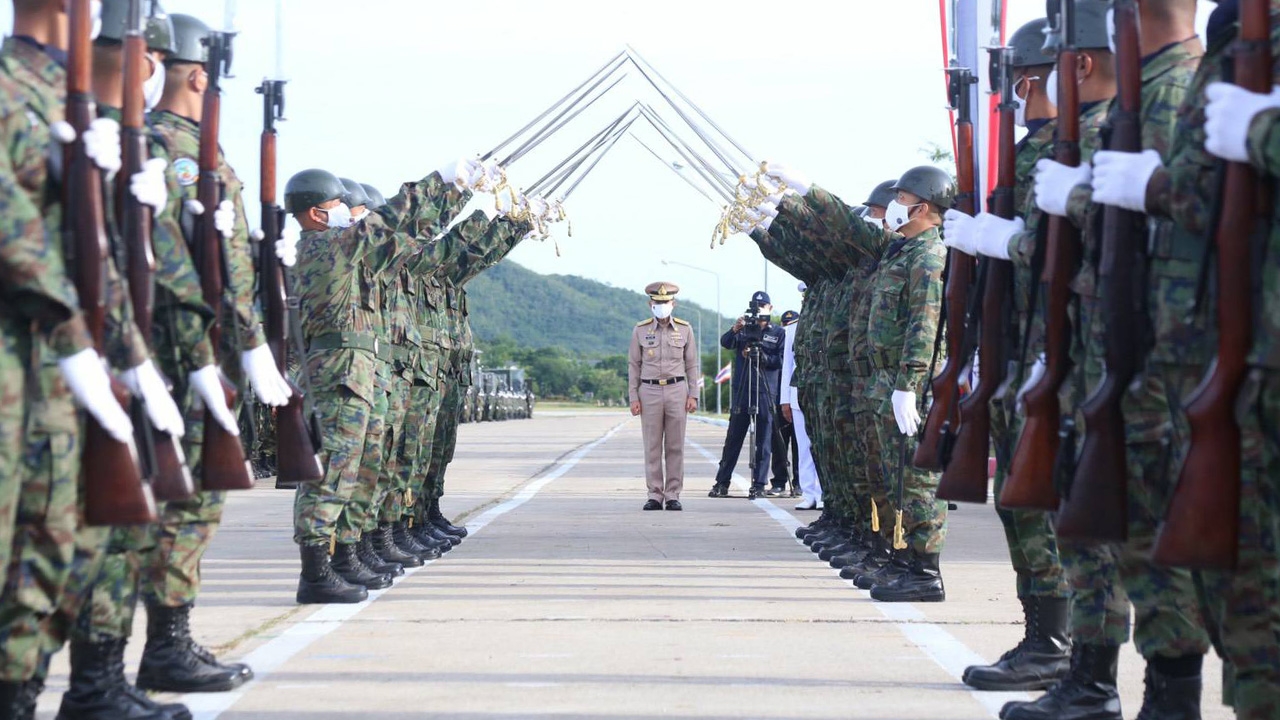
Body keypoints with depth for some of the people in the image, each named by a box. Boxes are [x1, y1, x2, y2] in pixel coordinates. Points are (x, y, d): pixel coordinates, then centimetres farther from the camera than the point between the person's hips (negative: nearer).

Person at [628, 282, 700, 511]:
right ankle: (654, 496, 5)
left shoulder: (685, 329, 6)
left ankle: (673, 495, 6)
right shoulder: (640, 330, 4)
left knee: (675, 447, 1)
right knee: (652, 447, 1)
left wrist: (693, 395, 1)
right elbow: (633, 365, 6)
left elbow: (693, 365, 8)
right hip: (649, 391, 0)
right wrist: (633, 398, 0)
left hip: (677, 391, 0)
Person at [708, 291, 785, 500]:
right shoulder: (744, 330, 12)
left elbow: (781, 361, 0)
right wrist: (735, 330, -22)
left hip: (766, 393, -1)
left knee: (763, 441, -2)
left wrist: (760, 357, -13)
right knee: (733, 438, 2)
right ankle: (721, 483, 6)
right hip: (741, 391, 1)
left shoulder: (778, 333, 8)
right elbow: (725, 343, -4)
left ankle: (759, 484, 2)